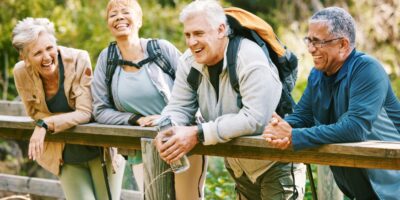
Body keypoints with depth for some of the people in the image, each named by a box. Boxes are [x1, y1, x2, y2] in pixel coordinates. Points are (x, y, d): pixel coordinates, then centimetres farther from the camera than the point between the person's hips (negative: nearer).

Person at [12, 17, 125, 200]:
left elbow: (85, 112, -23)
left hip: (101, 150, -2)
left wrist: (46, 124, -35)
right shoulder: (21, 73, -13)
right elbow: (34, 112, -1)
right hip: (66, 158, 2)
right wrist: (72, 118, -17)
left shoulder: (79, 60, -22)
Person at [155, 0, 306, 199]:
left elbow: (255, 118, -35)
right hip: (239, 167, 7)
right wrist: (166, 129, -27)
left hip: (276, 163, -7)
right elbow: (178, 107, -2)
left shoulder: (250, 60, -28)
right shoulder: (189, 62, -6)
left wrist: (198, 134, -37)